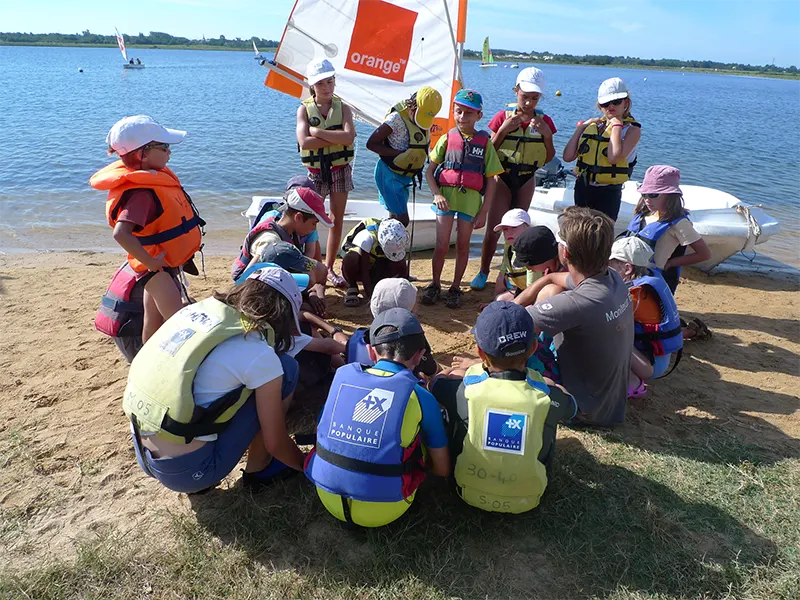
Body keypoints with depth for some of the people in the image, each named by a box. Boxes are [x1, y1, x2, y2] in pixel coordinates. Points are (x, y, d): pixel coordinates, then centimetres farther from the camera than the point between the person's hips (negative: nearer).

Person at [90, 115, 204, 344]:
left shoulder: (153, 175, 4)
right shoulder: (141, 192, -27)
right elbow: (121, 233, -39)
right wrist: (150, 262, -30)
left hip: (167, 263, 10)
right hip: (157, 267, -10)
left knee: (154, 322, 20)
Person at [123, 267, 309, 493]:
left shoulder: (194, 309, 5)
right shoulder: (259, 355, -14)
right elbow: (276, 444, -5)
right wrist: (305, 463, 17)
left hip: (144, 457, 7)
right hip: (187, 470, -7)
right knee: (286, 368, 0)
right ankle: (258, 468, 15)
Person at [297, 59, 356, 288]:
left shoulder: (342, 108, 2)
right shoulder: (304, 109, -1)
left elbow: (349, 136, -18)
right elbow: (304, 142, -18)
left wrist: (318, 132, -18)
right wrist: (336, 138, -17)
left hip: (340, 170, 1)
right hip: (315, 171, -1)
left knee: (337, 220, 6)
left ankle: (329, 268, 17)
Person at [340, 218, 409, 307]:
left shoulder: (396, 242, -19)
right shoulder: (367, 238, -33)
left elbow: (402, 273, -14)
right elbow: (364, 270, -32)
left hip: (374, 269, 4)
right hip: (357, 269, -4)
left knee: (401, 266, -25)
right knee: (351, 258, -41)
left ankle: (375, 285, -3)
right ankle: (352, 288, -13)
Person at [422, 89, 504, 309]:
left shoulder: (485, 142, 1)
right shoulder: (447, 138, 3)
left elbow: (490, 181, 2)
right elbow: (430, 171, 5)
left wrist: (484, 211, -2)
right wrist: (437, 194, -11)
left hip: (470, 199, 0)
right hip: (446, 195, 0)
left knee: (463, 246, 8)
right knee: (442, 246, -1)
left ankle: (455, 288, 22)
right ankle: (435, 285, 18)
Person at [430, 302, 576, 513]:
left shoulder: (465, 389, -25)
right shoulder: (548, 395, -24)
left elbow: (433, 382, -2)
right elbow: (570, 406, 3)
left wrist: (475, 368, 15)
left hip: (470, 494, 0)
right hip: (527, 500, 1)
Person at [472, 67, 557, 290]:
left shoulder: (544, 121, 0)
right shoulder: (503, 117, -6)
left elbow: (549, 158, 3)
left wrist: (547, 135, -13)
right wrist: (503, 130, -18)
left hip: (526, 179, 2)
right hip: (502, 177, -2)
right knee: (493, 228, -3)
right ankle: (483, 272, 13)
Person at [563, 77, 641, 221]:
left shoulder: (632, 128, -5)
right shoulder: (592, 125, 9)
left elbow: (614, 157, -25)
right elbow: (568, 157, 1)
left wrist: (616, 125, -15)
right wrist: (581, 127, -1)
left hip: (608, 193, -5)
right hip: (582, 188, 6)